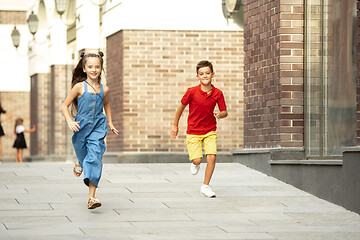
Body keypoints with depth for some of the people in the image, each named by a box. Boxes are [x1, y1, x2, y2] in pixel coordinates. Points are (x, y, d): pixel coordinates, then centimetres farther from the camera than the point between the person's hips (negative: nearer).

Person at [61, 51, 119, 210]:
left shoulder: (104, 89, 3)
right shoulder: (79, 87, -6)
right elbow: (65, 106, -2)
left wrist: (110, 123, 22)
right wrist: (70, 122, -17)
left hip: (98, 127, 1)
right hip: (81, 127, -1)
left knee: (95, 159, -14)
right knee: (83, 157, 15)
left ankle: (91, 197, -18)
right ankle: (79, 164, 57)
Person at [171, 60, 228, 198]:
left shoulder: (217, 93, -6)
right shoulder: (192, 91, -12)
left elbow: (224, 112, 3)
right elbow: (181, 107, 1)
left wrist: (220, 114, -22)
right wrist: (175, 125, 8)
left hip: (210, 131, 2)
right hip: (193, 132, -2)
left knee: (212, 157, -12)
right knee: (197, 160, -11)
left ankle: (205, 187, 3)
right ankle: (193, 161, 29)